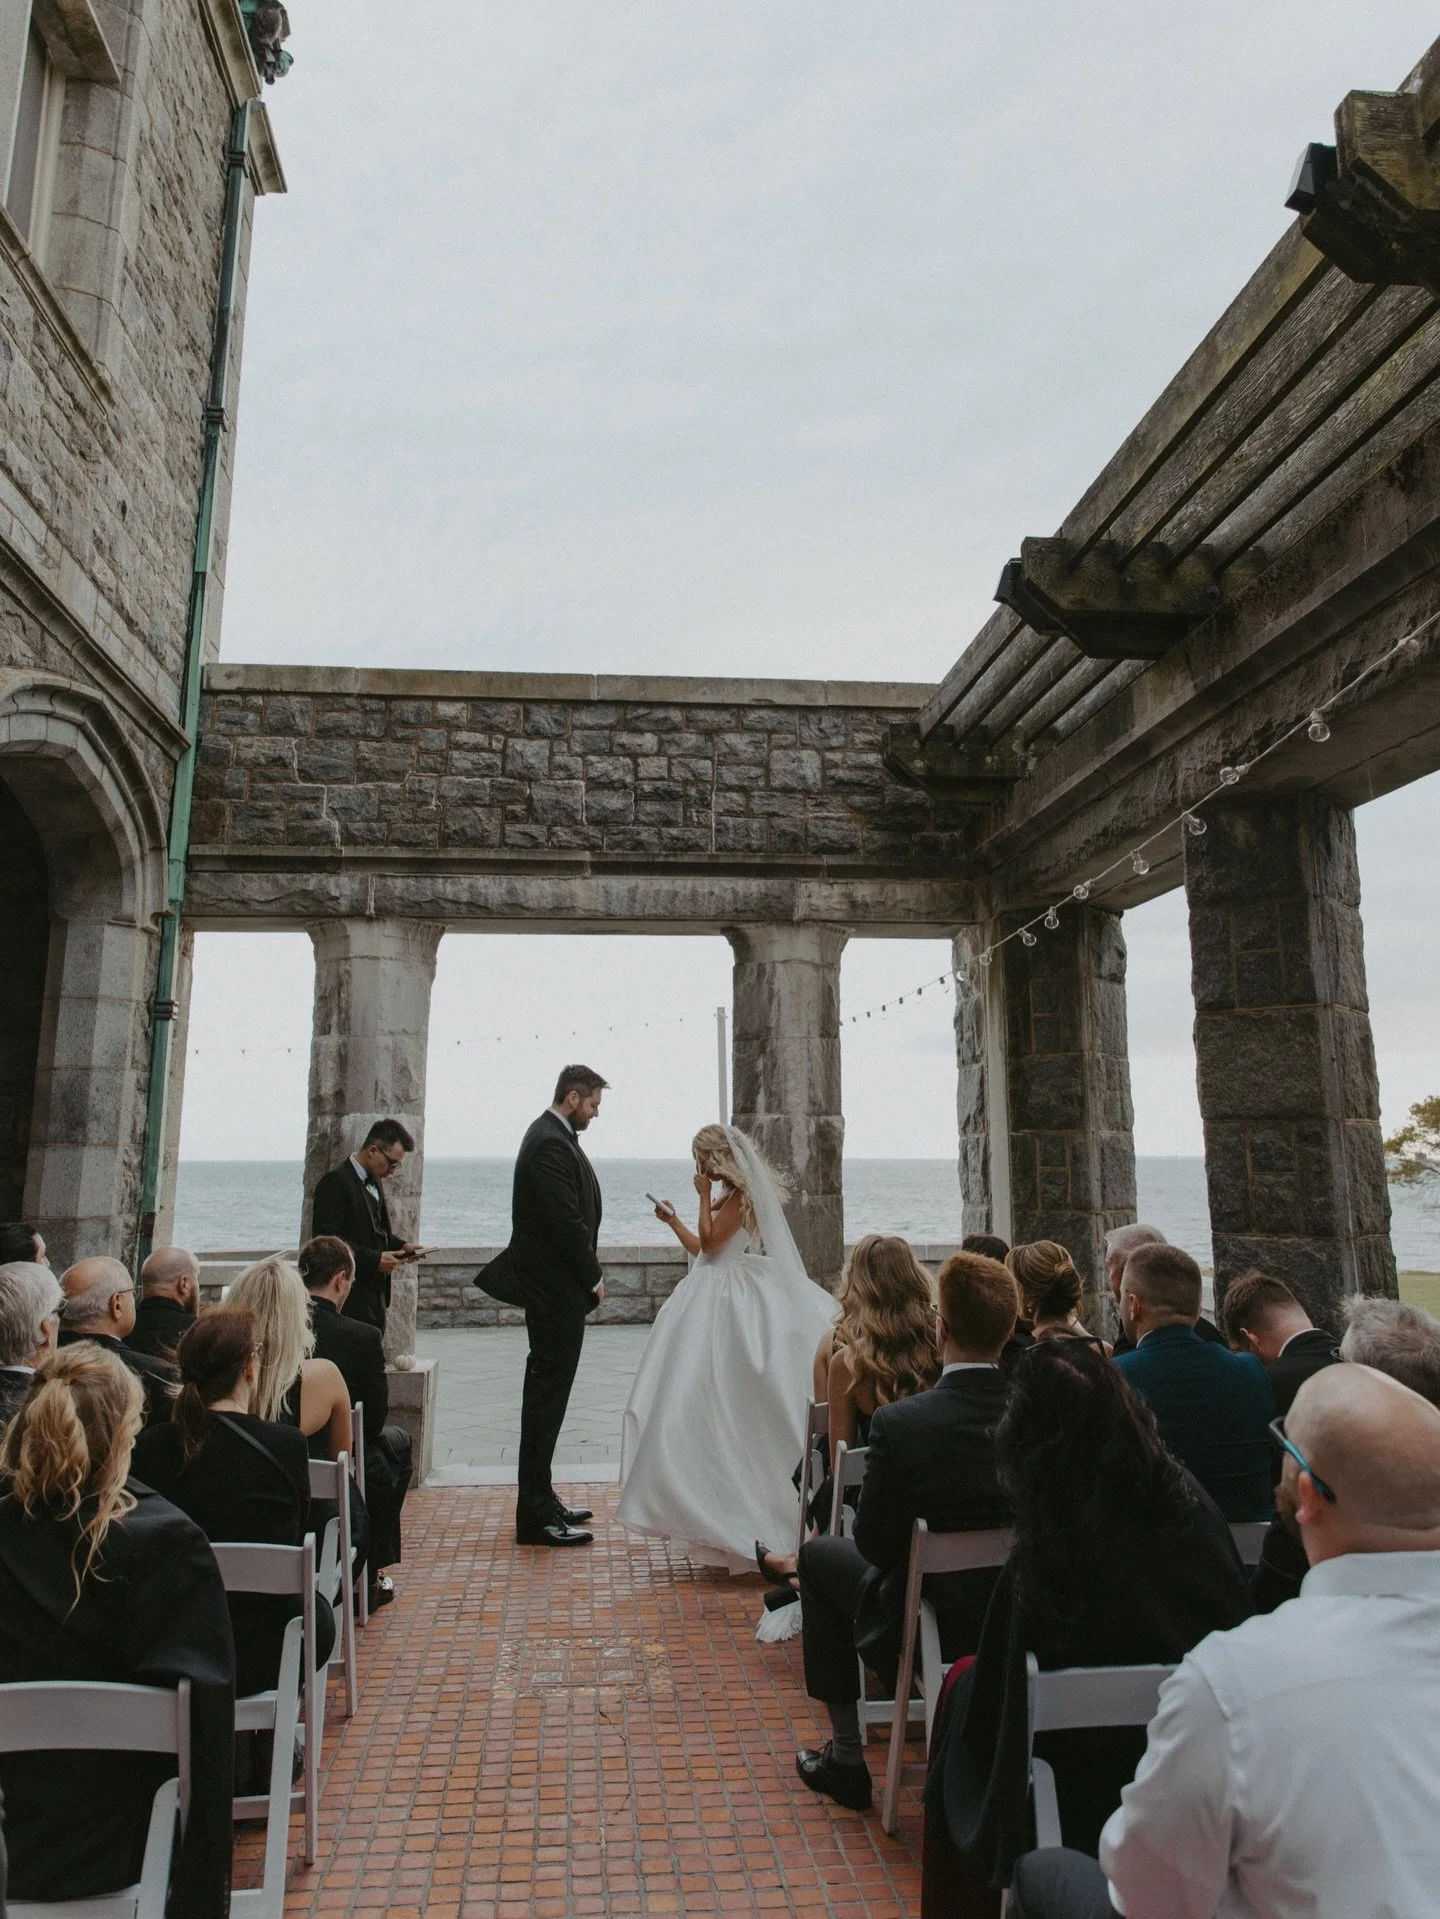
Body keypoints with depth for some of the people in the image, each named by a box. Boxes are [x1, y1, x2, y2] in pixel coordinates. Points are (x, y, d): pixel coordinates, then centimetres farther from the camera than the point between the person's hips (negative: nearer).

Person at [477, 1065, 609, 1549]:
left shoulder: (553, 1137, 14)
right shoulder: (550, 1145, -19)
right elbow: (567, 1222, -23)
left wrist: (589, 1276, 10)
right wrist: (594, 1279, -11)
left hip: (555, 1288, 11)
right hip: (557, 1289, -11)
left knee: (546, 1395, 16)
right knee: (546, 1395, -4)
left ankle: (539, 1500, 26)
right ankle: (535, 1516, 3)